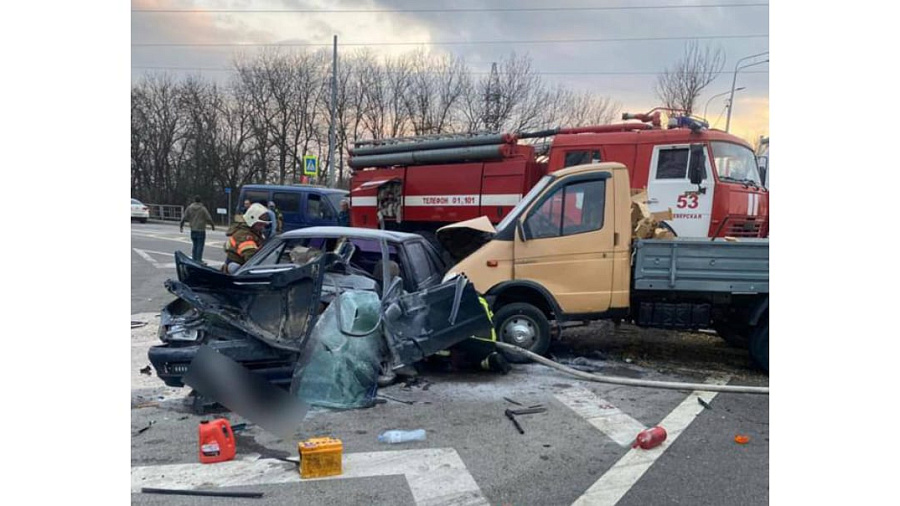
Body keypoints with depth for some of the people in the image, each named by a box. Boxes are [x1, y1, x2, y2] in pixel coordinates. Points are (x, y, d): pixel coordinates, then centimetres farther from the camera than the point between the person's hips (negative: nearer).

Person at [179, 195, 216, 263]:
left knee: (195, 246, 14)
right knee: (200, 246, -3)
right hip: (201, 230, -5)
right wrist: (213, 225, 8)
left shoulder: (189, 208, 2)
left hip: (193, 230, 5)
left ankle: (194, 260, 16)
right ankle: (198, 260, -6)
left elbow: (184, 218, 4)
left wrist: (181, 226, 17)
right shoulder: (203, 209, -9)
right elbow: (209, 219, -8)